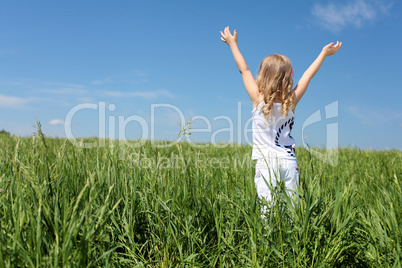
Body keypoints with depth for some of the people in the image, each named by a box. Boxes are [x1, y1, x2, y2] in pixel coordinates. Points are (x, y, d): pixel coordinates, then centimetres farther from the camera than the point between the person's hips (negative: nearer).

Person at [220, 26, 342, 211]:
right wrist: (324, 53, 28)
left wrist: (232, 44, 17)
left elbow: (244, 70, 4)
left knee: (267, 209, -5)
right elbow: (307, 76, 13)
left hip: (266, 162, -3)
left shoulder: (258, 99, -8)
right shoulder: (291, 101, -1)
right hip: (289, 162, 3)